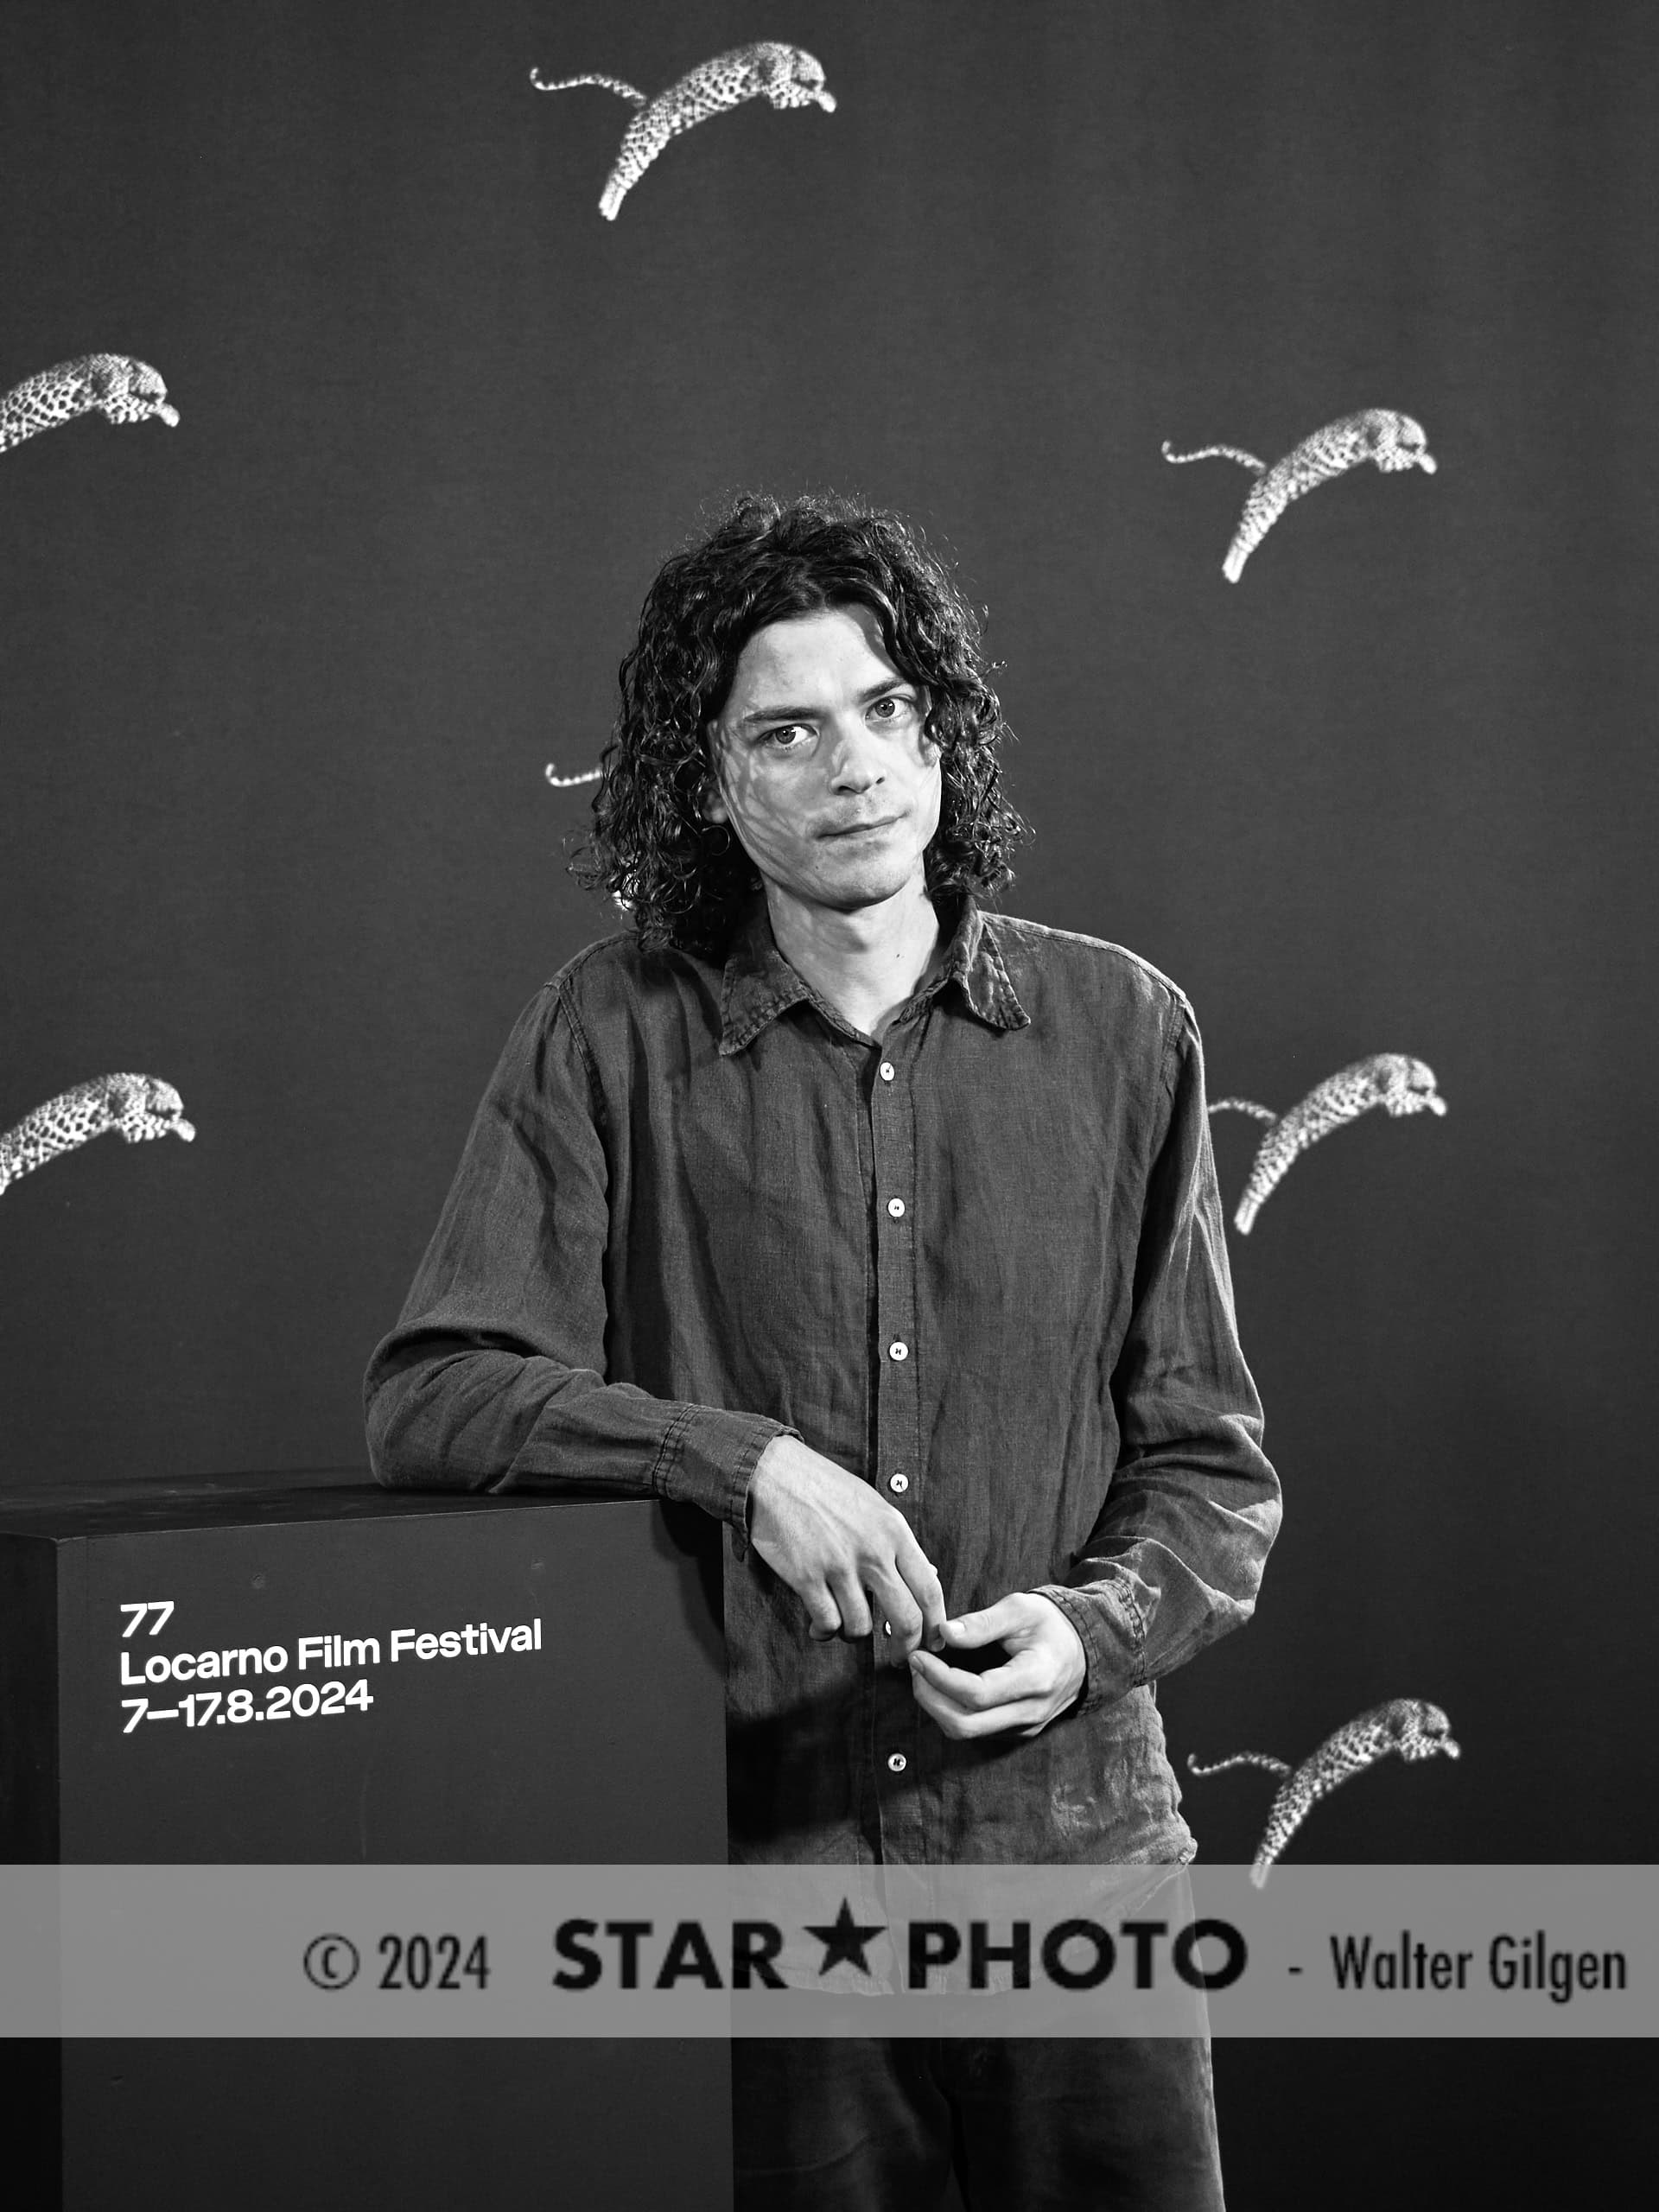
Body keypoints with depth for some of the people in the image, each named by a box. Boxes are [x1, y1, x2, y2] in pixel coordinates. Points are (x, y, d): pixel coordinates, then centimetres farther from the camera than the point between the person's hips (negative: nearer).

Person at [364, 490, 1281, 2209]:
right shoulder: (619, 1034, 0)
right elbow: (426, 1398, -7)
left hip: (1074, 1829, 1)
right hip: (765, 1855, -1)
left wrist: (1098, 1625, -11)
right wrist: (746, 1458, -20)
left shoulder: (1119, 1030, 4)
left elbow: (1211, 1465, 8)